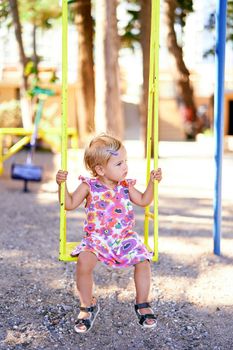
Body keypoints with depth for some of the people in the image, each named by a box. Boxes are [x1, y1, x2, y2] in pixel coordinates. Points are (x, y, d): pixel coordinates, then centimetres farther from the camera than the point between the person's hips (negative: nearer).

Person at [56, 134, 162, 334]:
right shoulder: (89, 186, -4)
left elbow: (143, 201, 14)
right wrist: (62, 185, -14)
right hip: (97, 238, -3)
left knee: (143, 261, -18)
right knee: (84, 261, -29)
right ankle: (88, 306, -6)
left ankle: (142, 305, 5)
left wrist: (152, 182, 3)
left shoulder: (126, 186, 5)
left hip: (125, 237, 3)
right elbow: (70, 204, -2)